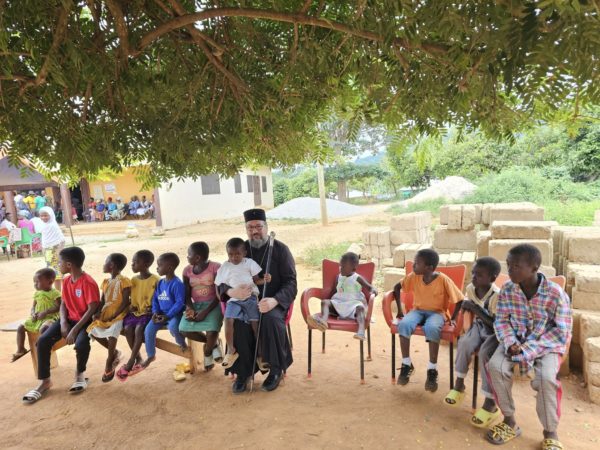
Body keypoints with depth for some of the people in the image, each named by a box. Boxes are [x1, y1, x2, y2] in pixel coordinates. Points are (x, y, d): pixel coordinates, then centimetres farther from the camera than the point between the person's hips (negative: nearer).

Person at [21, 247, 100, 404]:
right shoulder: (67, 281, 4)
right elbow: (63, 304, 9)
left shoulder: (88, 283, -21)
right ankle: (45, 381, 1)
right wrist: (63, 323, -10)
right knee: (43, 341, -13)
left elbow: (92, 310, -23)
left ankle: (80, 374, -1)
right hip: (69, 319, 7)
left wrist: (75, 330, -26)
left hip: (85, 320, -7)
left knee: (81, 343, -34)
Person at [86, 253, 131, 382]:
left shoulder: (124, 281, -10)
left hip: (118, 314, -8)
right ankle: (114, 352, 11)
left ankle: (109, 364, -8)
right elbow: (102, 301, 12)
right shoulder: (106, 282, 14)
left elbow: (125, 302, -14)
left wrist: (113, 316, -19)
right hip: (105, 314, 8)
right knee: (93, 330, -8)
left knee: (111, 332, -28)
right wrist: (98, 313, -7)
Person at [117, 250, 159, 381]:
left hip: (148, 312, -5)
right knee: (127, 328, -21)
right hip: (135, 311, 5)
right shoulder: (133, 280, 9)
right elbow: (132, 297, 16)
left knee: (139, 329, -29)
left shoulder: (155, 280, -10)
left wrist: (152, 308, -24)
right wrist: (130, 306, -3)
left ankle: (131, 361, -17)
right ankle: (138, 359, -7)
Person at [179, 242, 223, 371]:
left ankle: (207, 352, 9)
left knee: (211, 331, -28)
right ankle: (214, 343, 6)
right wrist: (190, 308, -16)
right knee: (184, 330, -19)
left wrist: (205, 312, -21)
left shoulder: (215, 267, -12)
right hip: (196, 305, 5)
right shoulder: (187, 270, 4)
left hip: (213, 304, -5)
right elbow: (187, 295, 5)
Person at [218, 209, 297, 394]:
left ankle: (276, 370, -10)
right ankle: (243, 372, -9)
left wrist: (274, 301, -29)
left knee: (270, 319, -33)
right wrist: (231, 292, -21)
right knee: (237, 321, -29)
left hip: (274, 301, -2)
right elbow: (223, 280, 5)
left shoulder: (280, 249, -3)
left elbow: (290, 283, -8)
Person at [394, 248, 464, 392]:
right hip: (418, 310, 3)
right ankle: (407, 364, -11)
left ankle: (432, 369, -20)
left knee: (432, 328, -38)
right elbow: (397, 287, 6)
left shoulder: (443, 280, -18)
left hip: (437, 312, -3)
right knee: (403, 324, -29)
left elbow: (461, 300, -13)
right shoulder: (413, 276, -7)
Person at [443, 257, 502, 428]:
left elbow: (498, 324, -28)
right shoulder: (470, 288, -6)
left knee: (485, 353, -31)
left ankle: (490, 404, -19)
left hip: (496, 331, -5)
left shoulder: (497, 296, -25)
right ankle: (459, 386, -6)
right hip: (479, 326, 5)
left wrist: (477, 310, -32)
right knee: (464, 343, -25)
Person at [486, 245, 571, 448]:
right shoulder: (507, 290, -8)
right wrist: (510, 343, -20)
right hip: (515, 341, 3)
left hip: (547, 344, -3)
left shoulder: (555, 293, -18)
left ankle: (550, 433, -2)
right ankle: (510, 422, -1)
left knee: (546, 377, -30)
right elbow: (501, 321, -1)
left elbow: (562, 332, -15)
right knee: (495, 366, -22)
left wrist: (530, 348, -23)